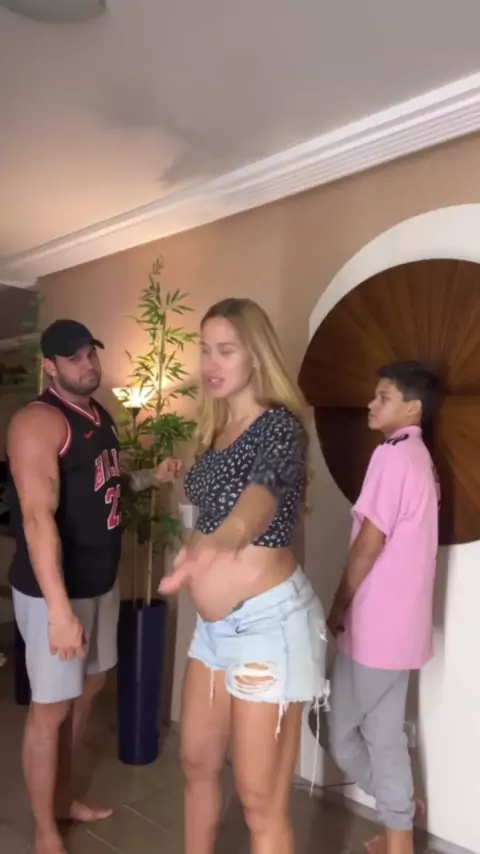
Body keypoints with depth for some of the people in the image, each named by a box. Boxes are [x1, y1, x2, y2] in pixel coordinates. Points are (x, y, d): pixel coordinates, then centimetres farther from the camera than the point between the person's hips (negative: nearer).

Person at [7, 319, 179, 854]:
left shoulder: (100, 416, 8)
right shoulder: (39, 421, -19)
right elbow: (38, 518, -27)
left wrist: (151, 477, 3)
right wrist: (59, 609, -32)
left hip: (100, 580, 9)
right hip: (54, 588, -9)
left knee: (88, 686, 20)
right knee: (51, 706, 4)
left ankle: (62, 797, 41)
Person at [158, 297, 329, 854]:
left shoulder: (279, 425, -17)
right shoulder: (217, 429, 8)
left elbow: (265, 490, -39)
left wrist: (228, 537, -57)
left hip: (269, 620, -8)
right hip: (216, 622, 8)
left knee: (260, 800, 6)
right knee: (197, 762, 22)